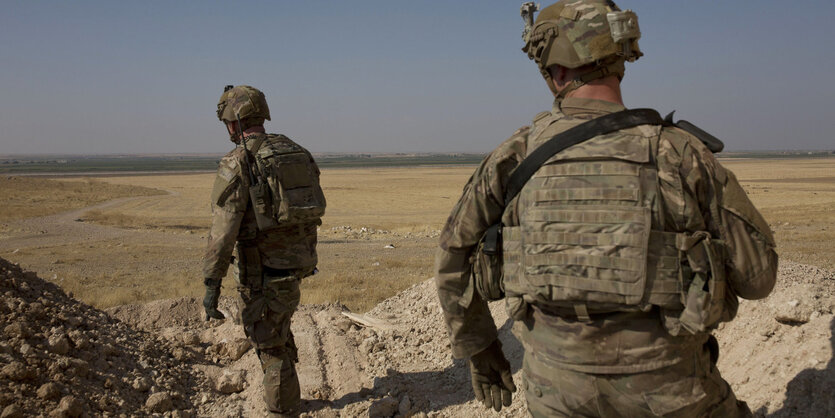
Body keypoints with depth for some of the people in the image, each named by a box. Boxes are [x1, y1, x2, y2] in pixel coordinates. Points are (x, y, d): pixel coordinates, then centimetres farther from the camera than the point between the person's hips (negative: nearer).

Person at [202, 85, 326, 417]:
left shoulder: (237, 163, -15)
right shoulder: (295, 153, 8)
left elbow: (223, 229, -19)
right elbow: (312, 209, 14)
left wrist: (211, 284, -15)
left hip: (264, 269, -8)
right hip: (297, 261, 8)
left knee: (269, 342, 5)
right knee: (277, 325, 27)